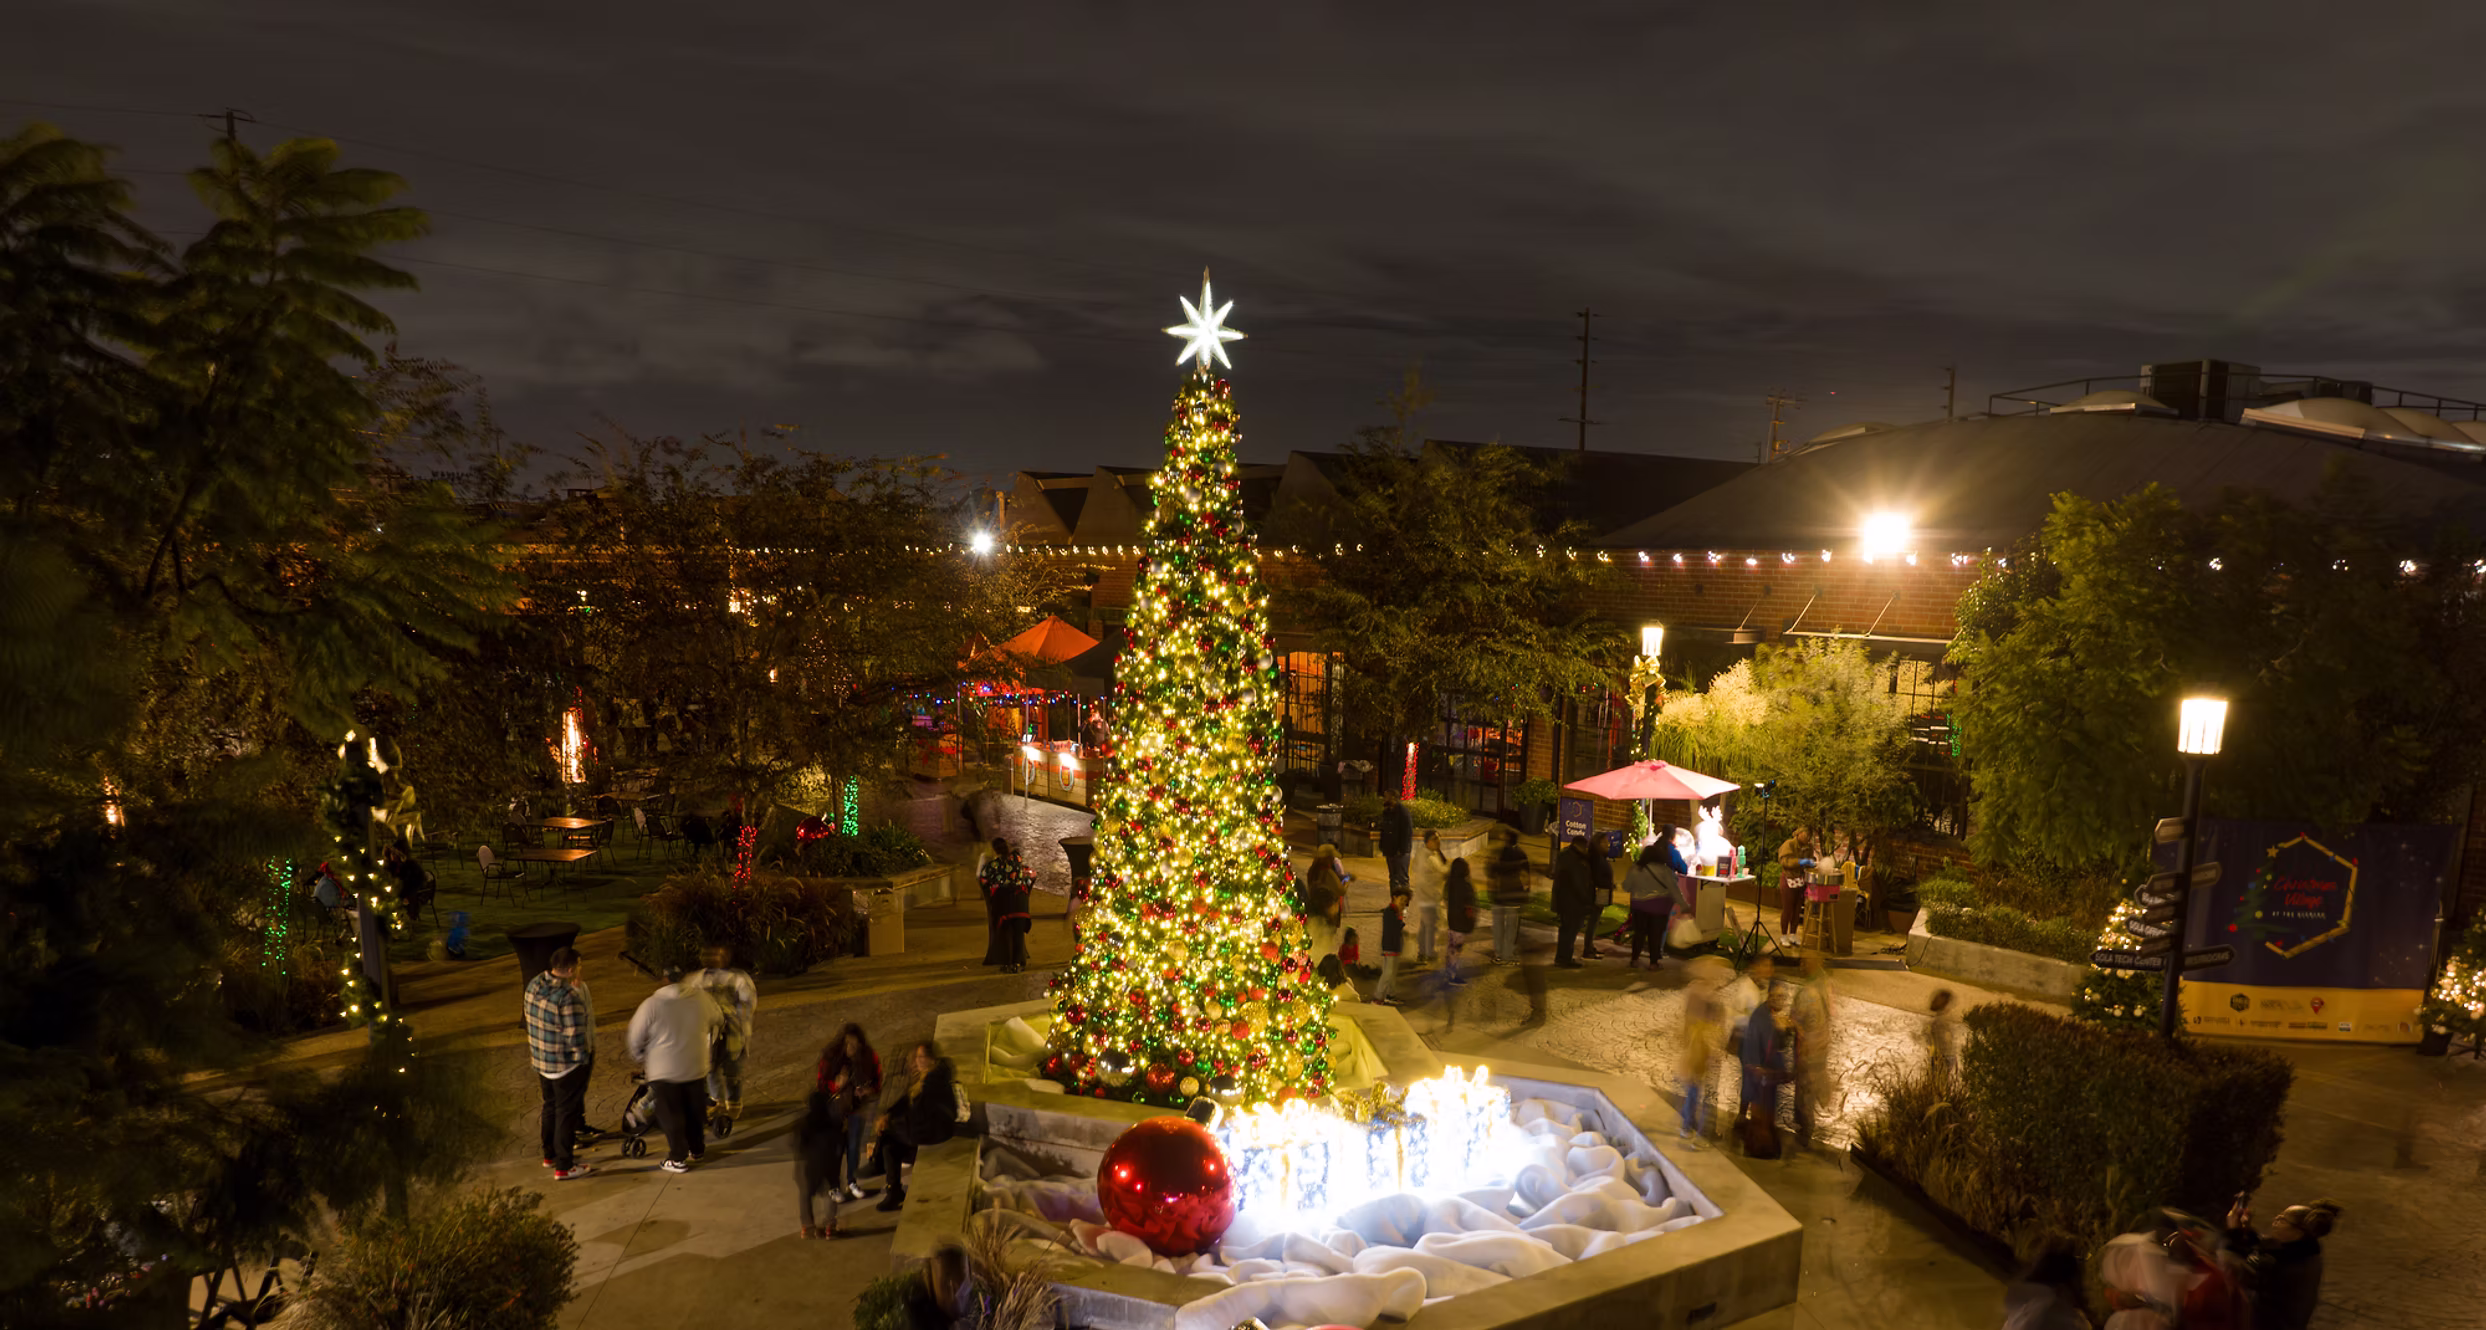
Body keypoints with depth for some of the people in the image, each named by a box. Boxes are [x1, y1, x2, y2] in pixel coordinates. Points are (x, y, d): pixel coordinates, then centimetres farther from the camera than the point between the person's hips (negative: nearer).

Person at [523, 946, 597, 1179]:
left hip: (541, 1060, 8)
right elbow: (575, 1037, -25)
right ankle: (564, 1167, 15)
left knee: (551, 1106, 24)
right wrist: (584, 1059, -8)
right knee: (567, 1112, 6)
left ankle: (550, 1154, 40)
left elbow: (531, 1020, 10)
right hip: (566, 1064, -8)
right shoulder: (569, 998, -29)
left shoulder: (534, 985, -4)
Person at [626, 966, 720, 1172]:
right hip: (696, 1068, 4)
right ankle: (697, 1148, 32)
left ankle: (678, 1158, 9)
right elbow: (717, 1021, 14)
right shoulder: (701, 998, -4)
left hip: (664, 1071, -3)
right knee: (695, 1111, 19)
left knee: (671, 1114, 7)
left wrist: (640, 1057, 15)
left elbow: (636, 1037, -5)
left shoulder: (652, 1004, -14)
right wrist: (709, 1045, 35)